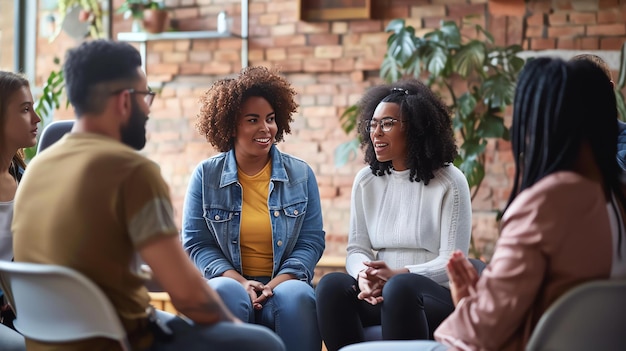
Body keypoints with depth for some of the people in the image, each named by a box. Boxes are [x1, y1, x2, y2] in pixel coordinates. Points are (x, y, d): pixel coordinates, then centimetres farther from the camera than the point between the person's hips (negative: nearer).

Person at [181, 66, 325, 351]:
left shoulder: (301, 175, 9)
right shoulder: (206, 176, 6)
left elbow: (311, 241, 5)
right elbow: (196, 243, 4)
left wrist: (275, 284, -12)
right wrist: (240, 282, -13)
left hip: (283, 283, 1)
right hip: (229, 280, 0)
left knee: (297, 296, -34)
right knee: (226, 293, -35)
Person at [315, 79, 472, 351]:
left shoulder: (449, 182, -3)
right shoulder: (366, 181, 11)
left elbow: (452, 261, -7)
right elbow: (357, 248, 9)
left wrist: (398, 274, -23)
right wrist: (364, 276, -16)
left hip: (438, 295, -4)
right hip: (380, 293, 4)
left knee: (399, 287, -38)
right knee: (331, 285, -27)